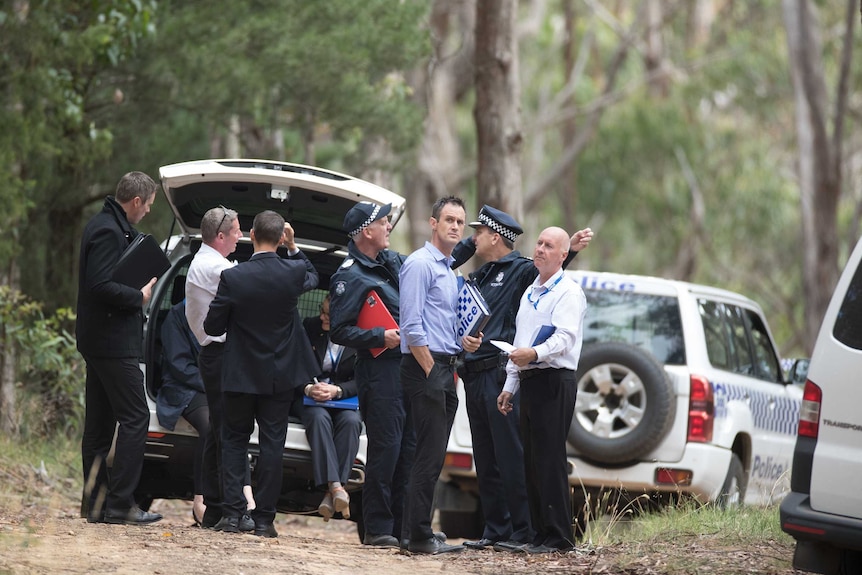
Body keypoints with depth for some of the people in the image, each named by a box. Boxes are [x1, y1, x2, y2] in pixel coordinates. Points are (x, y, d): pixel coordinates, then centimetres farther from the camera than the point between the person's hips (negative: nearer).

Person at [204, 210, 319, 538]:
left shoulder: (233, 277, -15)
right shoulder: (294, 273, -10)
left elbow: (212, 327, -7)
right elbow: (312, 278, 17)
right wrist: (293, 246, 15)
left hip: (240, 375, -1)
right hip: (280, 376, 1)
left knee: (234, 440, 12)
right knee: (271, 445, 6)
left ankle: (232, 514, 3)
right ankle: (264, 519, 5)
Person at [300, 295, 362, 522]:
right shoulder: (310, 327, 4)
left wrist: (337, 390, -22)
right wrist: (308, 388, -17)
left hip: (346, 401, 0)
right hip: (311, 400, 0)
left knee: (351, 421, -35)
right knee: (319, 418, -35)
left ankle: (332, 493, -43)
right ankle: (334, 486, -49)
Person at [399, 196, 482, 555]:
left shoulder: (448, 270, 21)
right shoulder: (420, 263, -9)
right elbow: (412, 326, -16)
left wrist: (465, 342, 8)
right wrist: (431, 371, -17)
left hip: (445, 367, 10)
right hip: (425, 365, -10)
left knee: (434, 456, 9)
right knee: (430, 455, -11)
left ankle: (422, 530, 12)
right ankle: (420, 536, -10)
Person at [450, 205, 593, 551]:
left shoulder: (519, 270, -4)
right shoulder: (480, 276, 21)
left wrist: (570, 250, -41)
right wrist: (467, 244, 18)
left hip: (499, 376, -9)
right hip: (474, 377, 9)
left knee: (510, 457, -8)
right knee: (485, 461, 11)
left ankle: (523, 531, -6)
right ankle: (496, 529, 16)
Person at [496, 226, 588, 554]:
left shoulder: (568, 293, -6)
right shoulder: (530, 293, 22)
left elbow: (566, 337, -20)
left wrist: (535, 352, -36)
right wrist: (510, 386, 21)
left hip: (554, 382, -9)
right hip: (529, 380, 9)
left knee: (550, 459, -11)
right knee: (532, 461, 8)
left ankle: (559, 536, -10)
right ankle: (541, 533, 13)